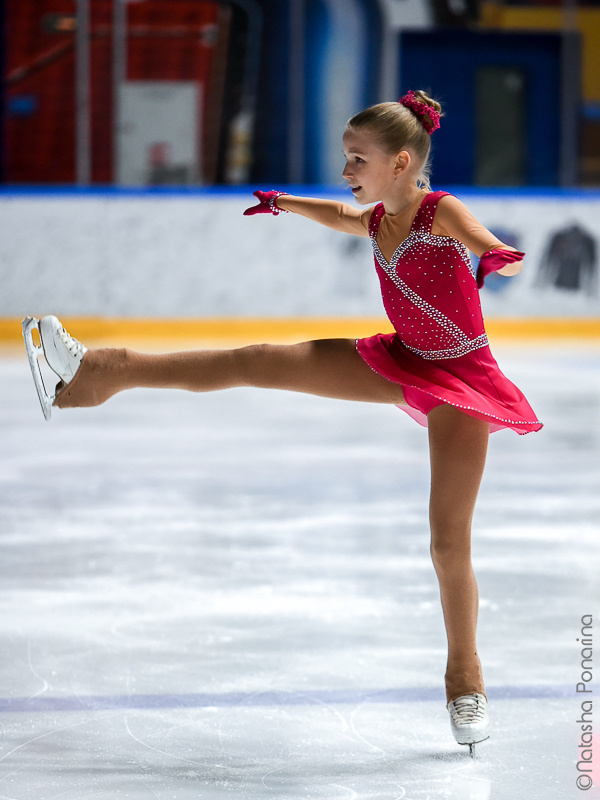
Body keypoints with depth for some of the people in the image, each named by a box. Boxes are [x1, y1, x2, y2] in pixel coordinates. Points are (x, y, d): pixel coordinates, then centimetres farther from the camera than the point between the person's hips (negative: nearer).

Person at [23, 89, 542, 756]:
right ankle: (106, 371, 2)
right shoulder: (378, 219, 4)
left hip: (459, 379, -7)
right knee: (257, 362, -1)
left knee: (450, 542, -9)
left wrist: (497, 259, -55)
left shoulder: (442, 212, -18)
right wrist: (284, 203, 32)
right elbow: (339, 216, 29)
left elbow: (503, 253, -34)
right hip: (401, 363, 7)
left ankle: (465, 677, 9)